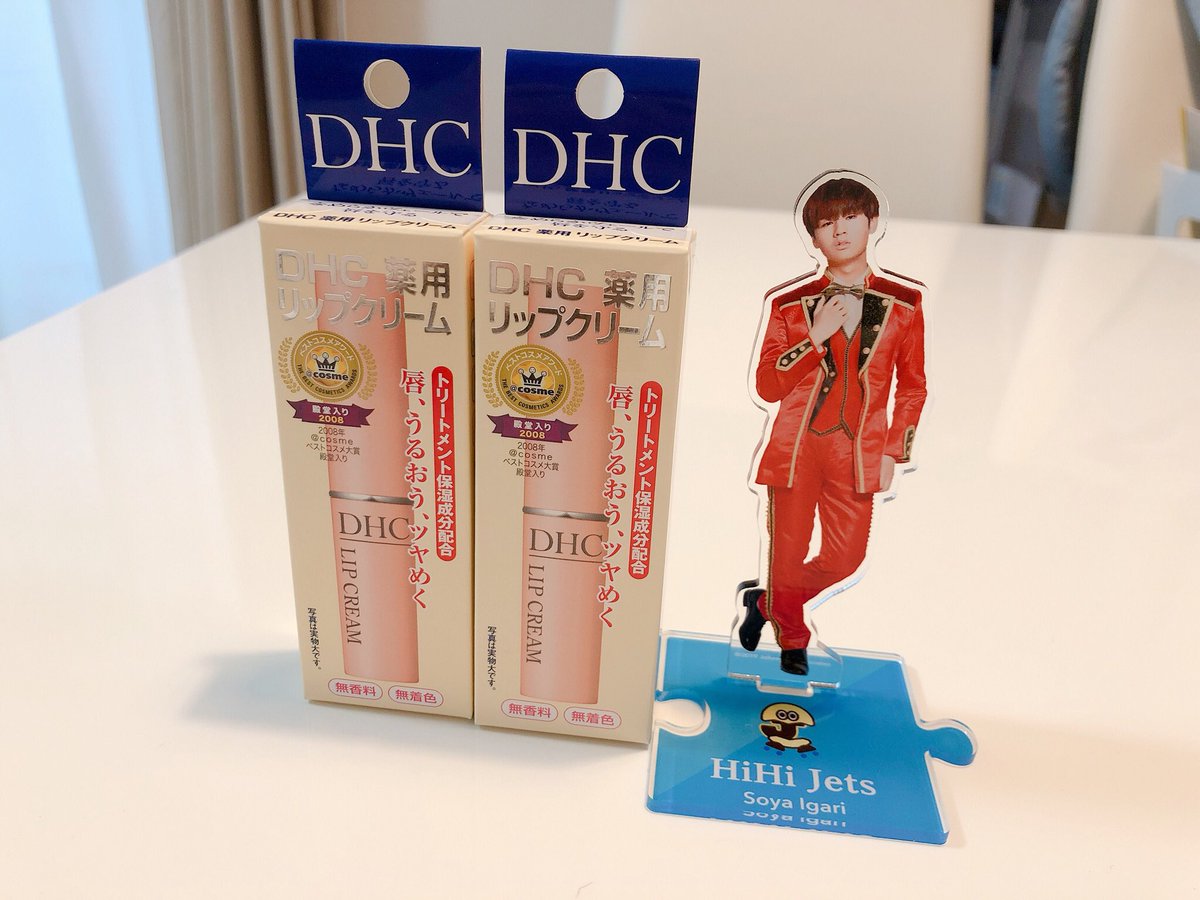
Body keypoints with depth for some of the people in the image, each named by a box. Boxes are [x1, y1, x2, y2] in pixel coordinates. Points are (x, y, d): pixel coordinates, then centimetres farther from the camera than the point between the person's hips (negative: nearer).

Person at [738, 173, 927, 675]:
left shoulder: (903, 301, 2)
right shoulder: (790, 302, -2)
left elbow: (913, 386, 9)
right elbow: (767, 387, -6)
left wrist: (894, 451, 4)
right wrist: (816, 336, -17)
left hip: (857, 452, 2)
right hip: (794, 445, -1)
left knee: (845, 558, 4)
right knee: (788, 553, 5)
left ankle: (765, 602, 33)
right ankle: (791, 638, 35)